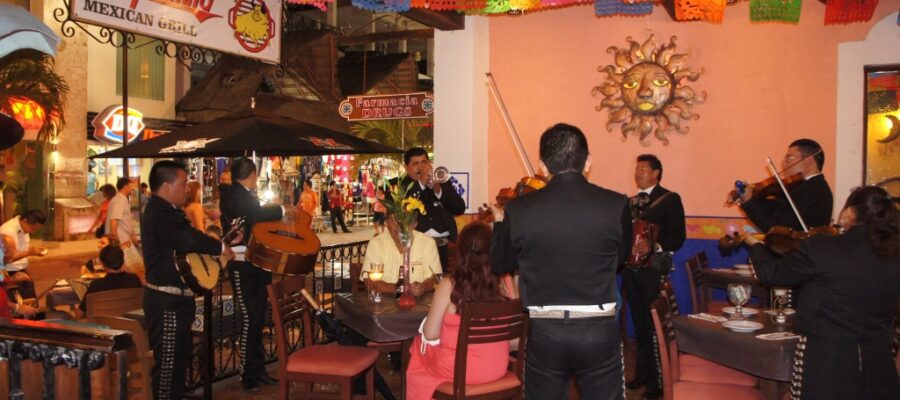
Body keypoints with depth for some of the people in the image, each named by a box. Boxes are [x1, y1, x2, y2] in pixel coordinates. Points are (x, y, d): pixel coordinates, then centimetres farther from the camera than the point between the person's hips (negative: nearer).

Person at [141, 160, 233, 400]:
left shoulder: (166, 210, 15)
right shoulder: (161, 212, -20)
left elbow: (185, 241, 18)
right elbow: (190, 239, -31)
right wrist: (221, 248, -15)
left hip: (174, 298, 11)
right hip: (167, 300, -11)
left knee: (180, 356, 20)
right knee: (168, 361, -2)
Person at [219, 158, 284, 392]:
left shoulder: (247, 196, 15)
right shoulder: (232, 194, -12)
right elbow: (255, 214, -29)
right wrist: (283, 210, -20)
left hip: (257, 263, 9)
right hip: (242, 265, -9)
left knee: (258, 317, 12)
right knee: (250, 318, -7)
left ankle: (257, 369, 21)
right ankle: (247, 374, 3)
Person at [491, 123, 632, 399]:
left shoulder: (519, 210, -9)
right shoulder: (616, 205, -9)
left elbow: (500, 265, 5)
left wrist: (499, 222, 22)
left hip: (544, 332, 0)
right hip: (599, 331, 0)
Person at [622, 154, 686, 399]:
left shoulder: (670, 199, -4)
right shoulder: (631, 202, 16)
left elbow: (678, 237, -12)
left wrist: (653, 246, -26)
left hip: (654, 270, -6)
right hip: (631, 269, 6)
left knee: (654, 326, -5)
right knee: (639, 324, 14)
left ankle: (659, 380, 5)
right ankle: (642, 373, 24)